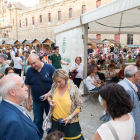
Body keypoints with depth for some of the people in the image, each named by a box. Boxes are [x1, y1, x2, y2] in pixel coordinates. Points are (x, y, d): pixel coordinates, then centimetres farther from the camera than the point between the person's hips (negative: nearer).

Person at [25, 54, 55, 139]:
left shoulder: (50, 68, -12)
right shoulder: (29, 71, -4)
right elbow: (27, 87, 2)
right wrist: (27, 102, 2)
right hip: (37, 101, 2)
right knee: (37, 121, 14)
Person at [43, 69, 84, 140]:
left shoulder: (74, 89, -17)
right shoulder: (54, 86, -6)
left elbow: (79, 106, -11)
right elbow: (49, 96, 13)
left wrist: (70, 117, -20)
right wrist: (50, 101, -10)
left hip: (70, 122, -4)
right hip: (55, 121, 4)